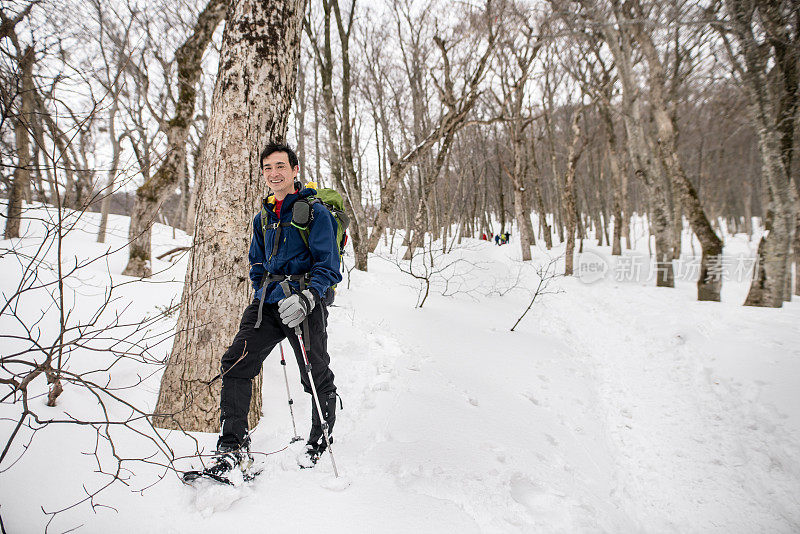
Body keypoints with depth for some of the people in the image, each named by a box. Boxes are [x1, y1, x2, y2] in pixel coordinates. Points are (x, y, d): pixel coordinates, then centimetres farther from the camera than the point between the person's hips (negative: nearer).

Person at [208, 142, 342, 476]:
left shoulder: (315, 212, -4)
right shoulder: (263, 217, 17)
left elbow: (328, 265, -11)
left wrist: (306, 298, -24)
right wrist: (264, 293, 15)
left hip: (305, 303, -6)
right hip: (268, 303, 6)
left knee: (316, 378, 3)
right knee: (236, 364, -8)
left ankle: (320, 444, 27)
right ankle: (233, 446, 1)